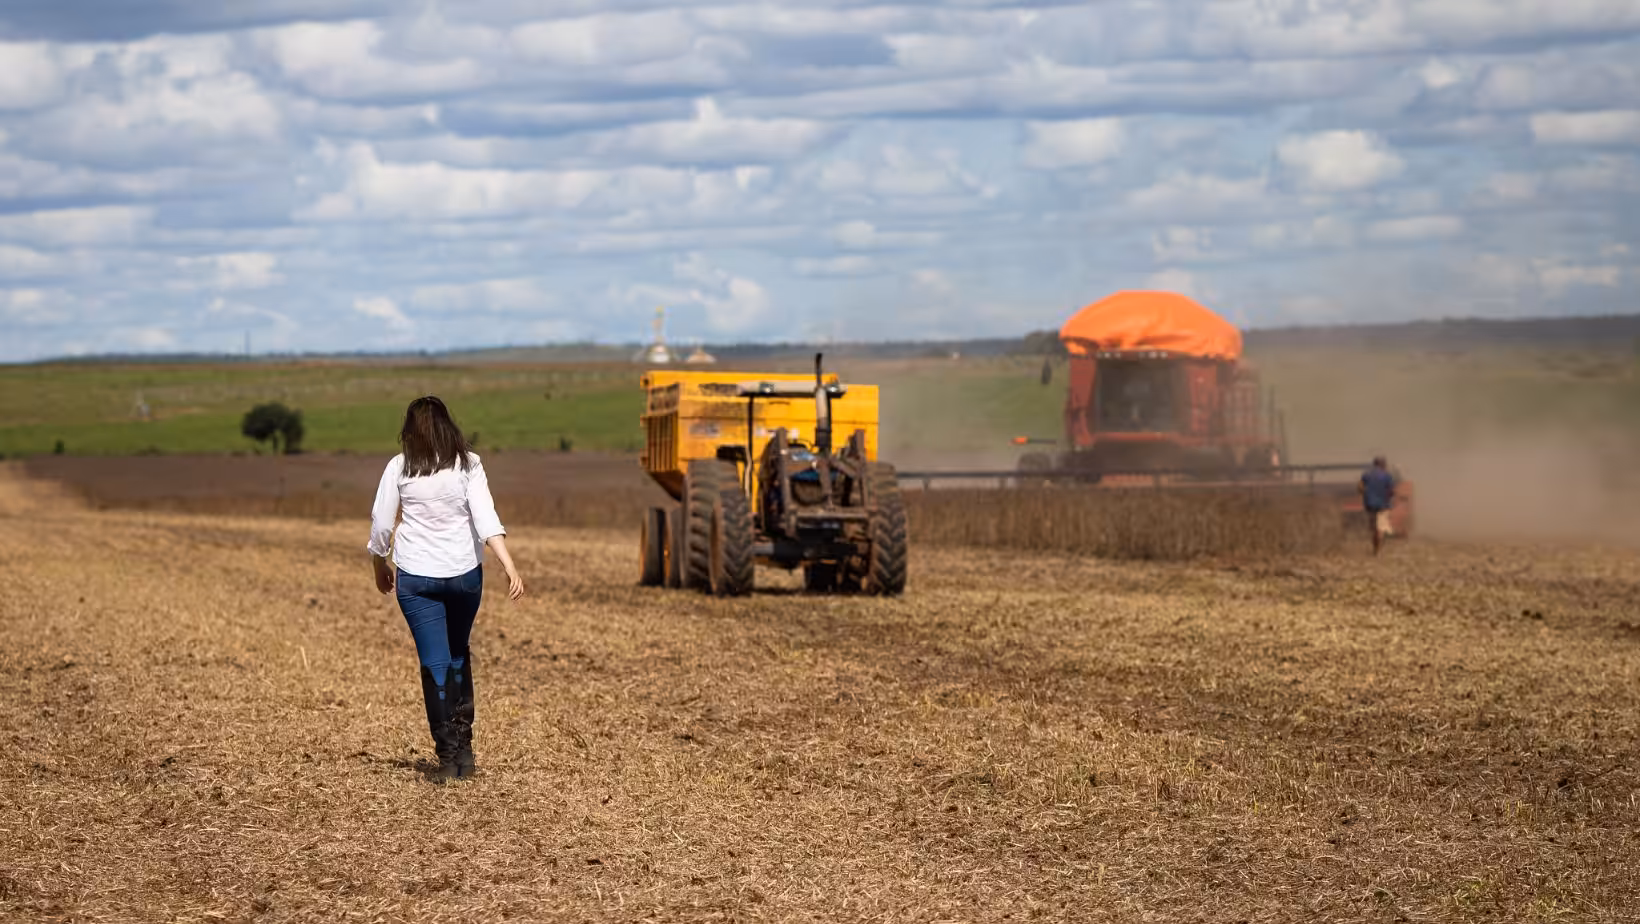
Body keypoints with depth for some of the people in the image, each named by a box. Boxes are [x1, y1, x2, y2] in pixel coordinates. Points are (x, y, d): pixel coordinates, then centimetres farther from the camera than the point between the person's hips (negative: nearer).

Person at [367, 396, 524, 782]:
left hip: (416, 577, -1)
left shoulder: (400, 467, -4)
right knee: (458, 655, 20)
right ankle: (462, 746, 13)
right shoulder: (468, 464, -4)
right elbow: (486, 518, -14)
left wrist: (380, 565, 18)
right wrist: (510, 567, -20)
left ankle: (448, 756, -2)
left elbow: (381, 523, 1)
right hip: (464, 573, 1)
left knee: (435, 663, 1)